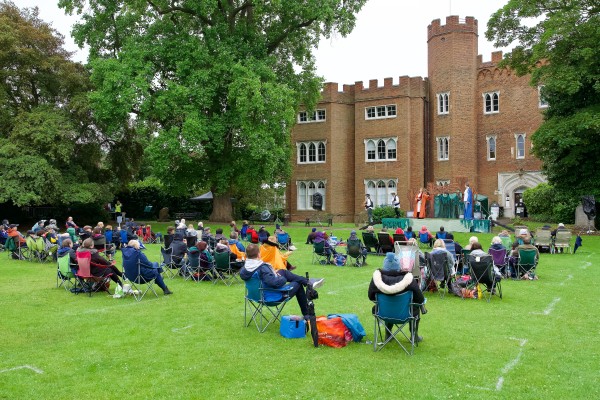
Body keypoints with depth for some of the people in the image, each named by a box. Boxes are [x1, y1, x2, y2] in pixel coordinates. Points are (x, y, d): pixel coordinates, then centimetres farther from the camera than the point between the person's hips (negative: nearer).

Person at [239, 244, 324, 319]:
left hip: (259, 293, 8)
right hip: (273, 296, -8)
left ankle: (308, 281, 27)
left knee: (283, 272, 19)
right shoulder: (262, 268, -35)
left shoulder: (244, 269, -10)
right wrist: (282, 278, -15)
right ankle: (306, 315, 31)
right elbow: (275, 282, -40)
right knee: (298, 284, 16)